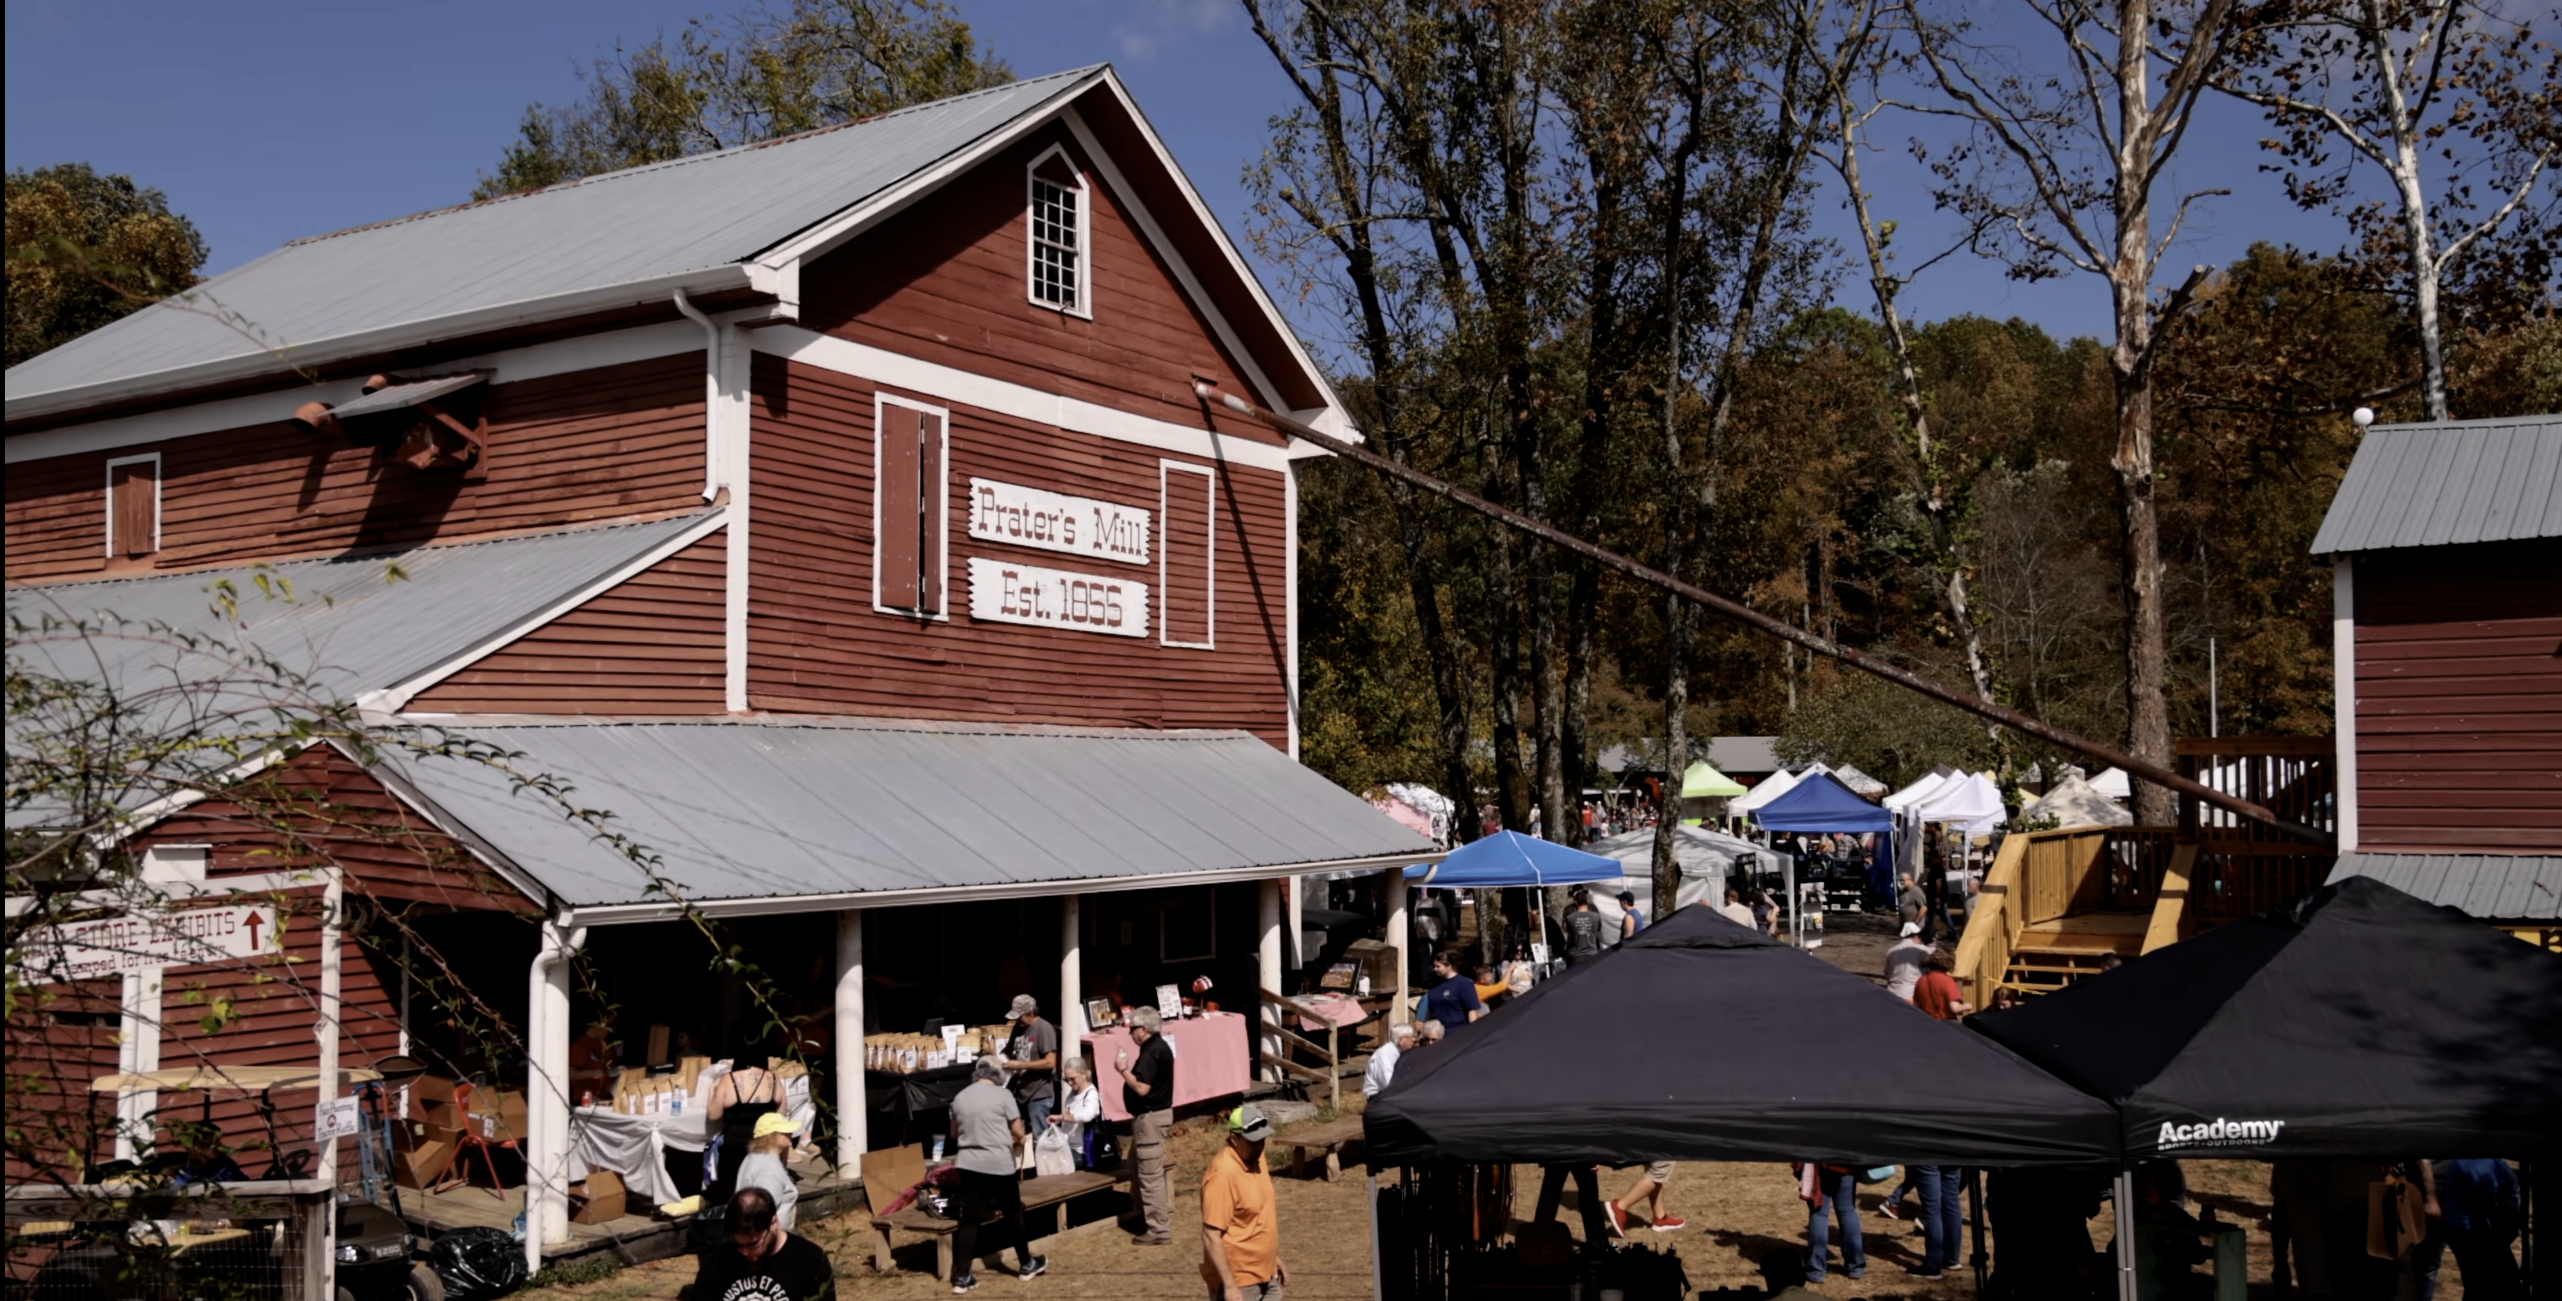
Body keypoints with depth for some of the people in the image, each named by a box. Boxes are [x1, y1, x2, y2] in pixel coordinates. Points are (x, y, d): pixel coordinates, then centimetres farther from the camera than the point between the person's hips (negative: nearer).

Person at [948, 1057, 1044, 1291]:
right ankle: (1026, 1264, 26)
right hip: (999, 1164, -4)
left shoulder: (960, 1098, 6)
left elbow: (954, 1134, 20)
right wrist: (1016, 1141, 18)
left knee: (969, 1219, 5)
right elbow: (1019, 1132, -3)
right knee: (1013, 1214, 12)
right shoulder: (1002, 1095, -7)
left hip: (969, 1164, 4)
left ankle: (962, 1277, 2)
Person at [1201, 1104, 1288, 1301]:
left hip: (1265, 1276, 9)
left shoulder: (1255, 1158, 3)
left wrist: (1275, 1258, 20)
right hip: (1237, 1282, -9)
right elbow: (1211, 1237, -26)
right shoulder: (1223, 1174, -25)